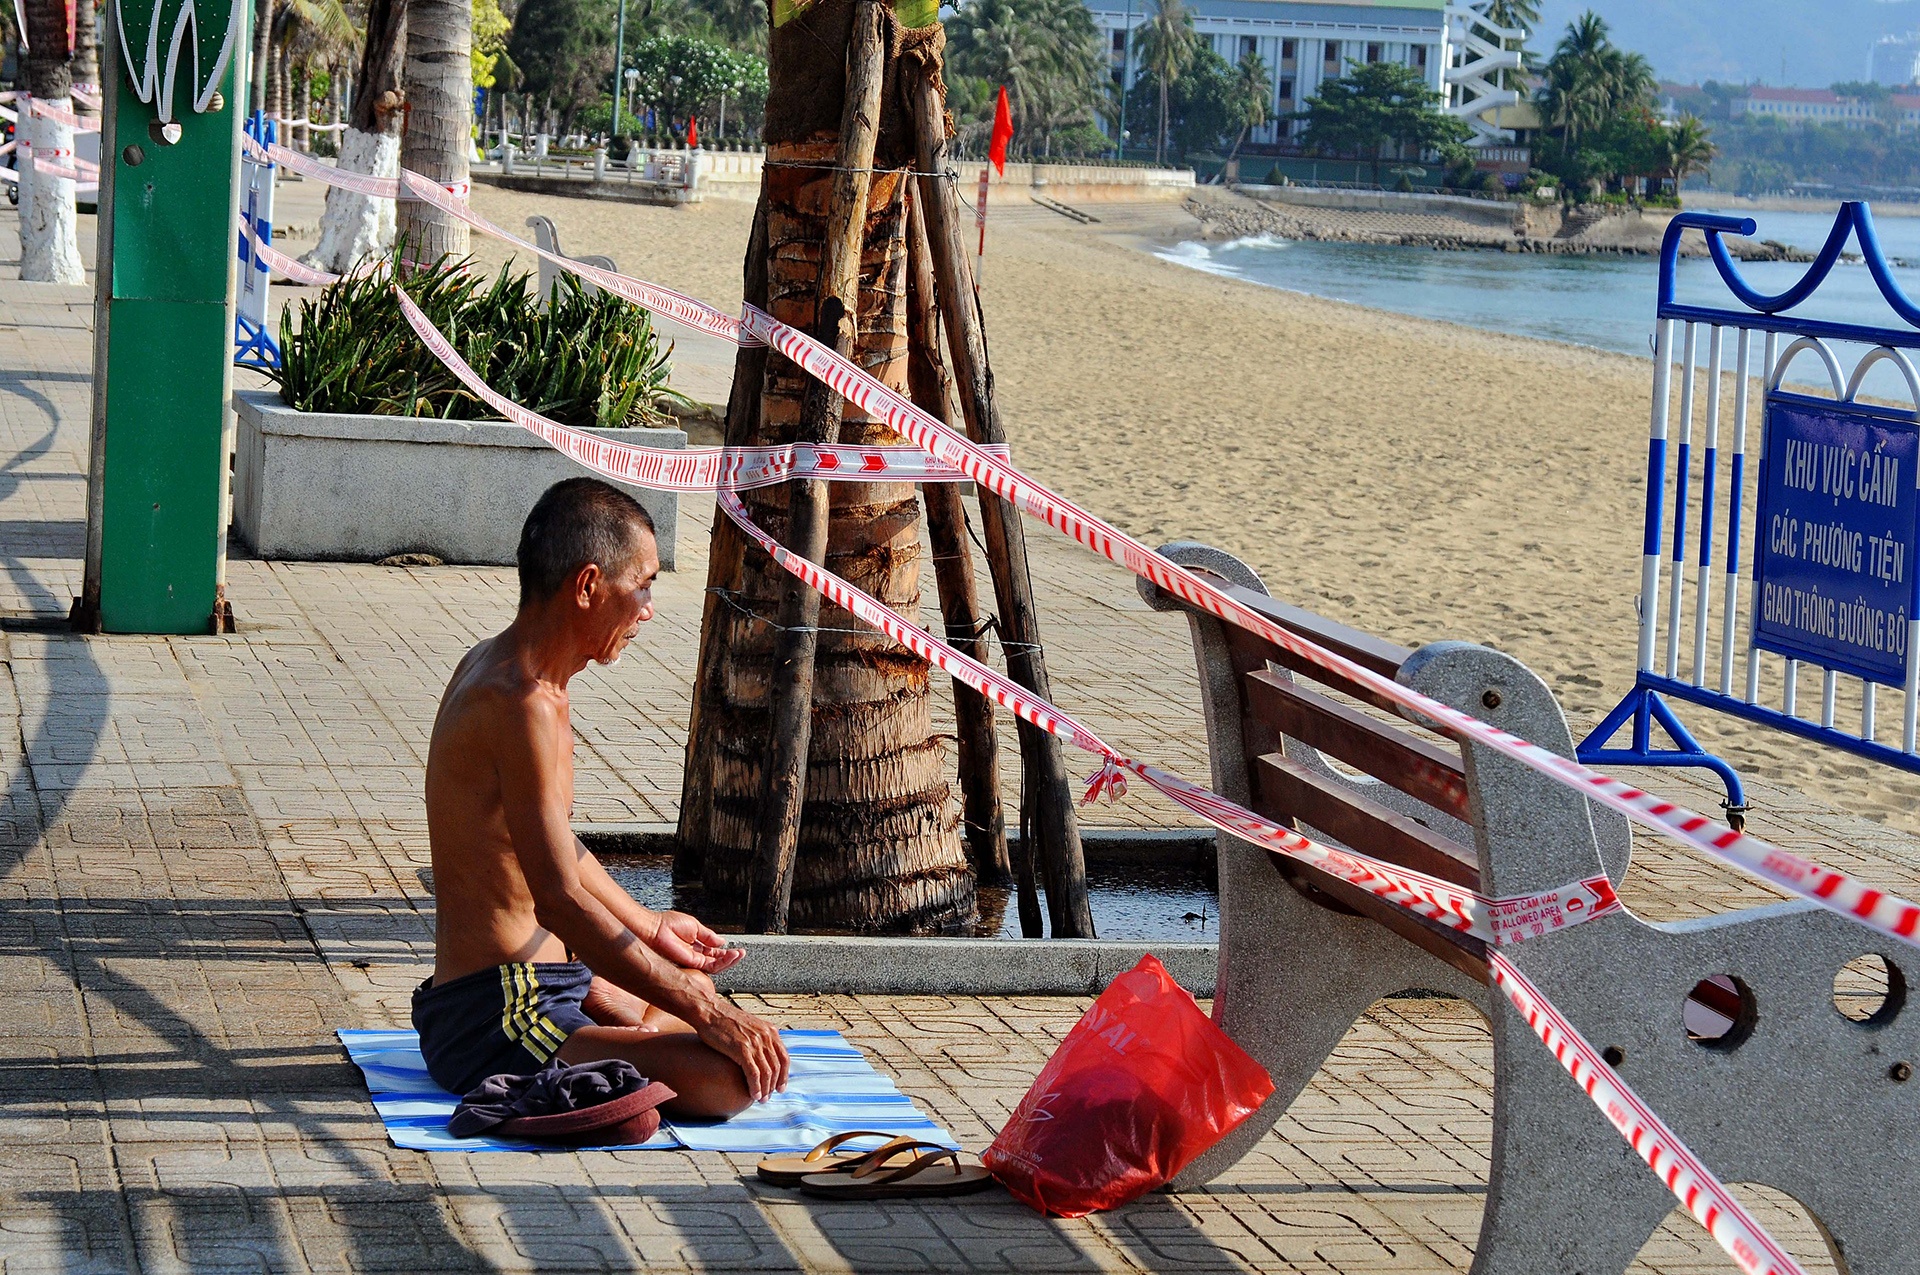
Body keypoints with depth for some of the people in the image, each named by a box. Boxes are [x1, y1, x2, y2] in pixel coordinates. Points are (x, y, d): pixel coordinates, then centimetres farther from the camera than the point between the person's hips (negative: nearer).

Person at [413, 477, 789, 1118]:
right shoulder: (525, 705, -23)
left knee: (691, 991, 36)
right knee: (730, 1076, -27)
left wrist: (648, 926, 31)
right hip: (492, 1026, -11)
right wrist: (707, 1012, -27)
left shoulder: (492, 666, 10)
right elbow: (561, 898, -29)